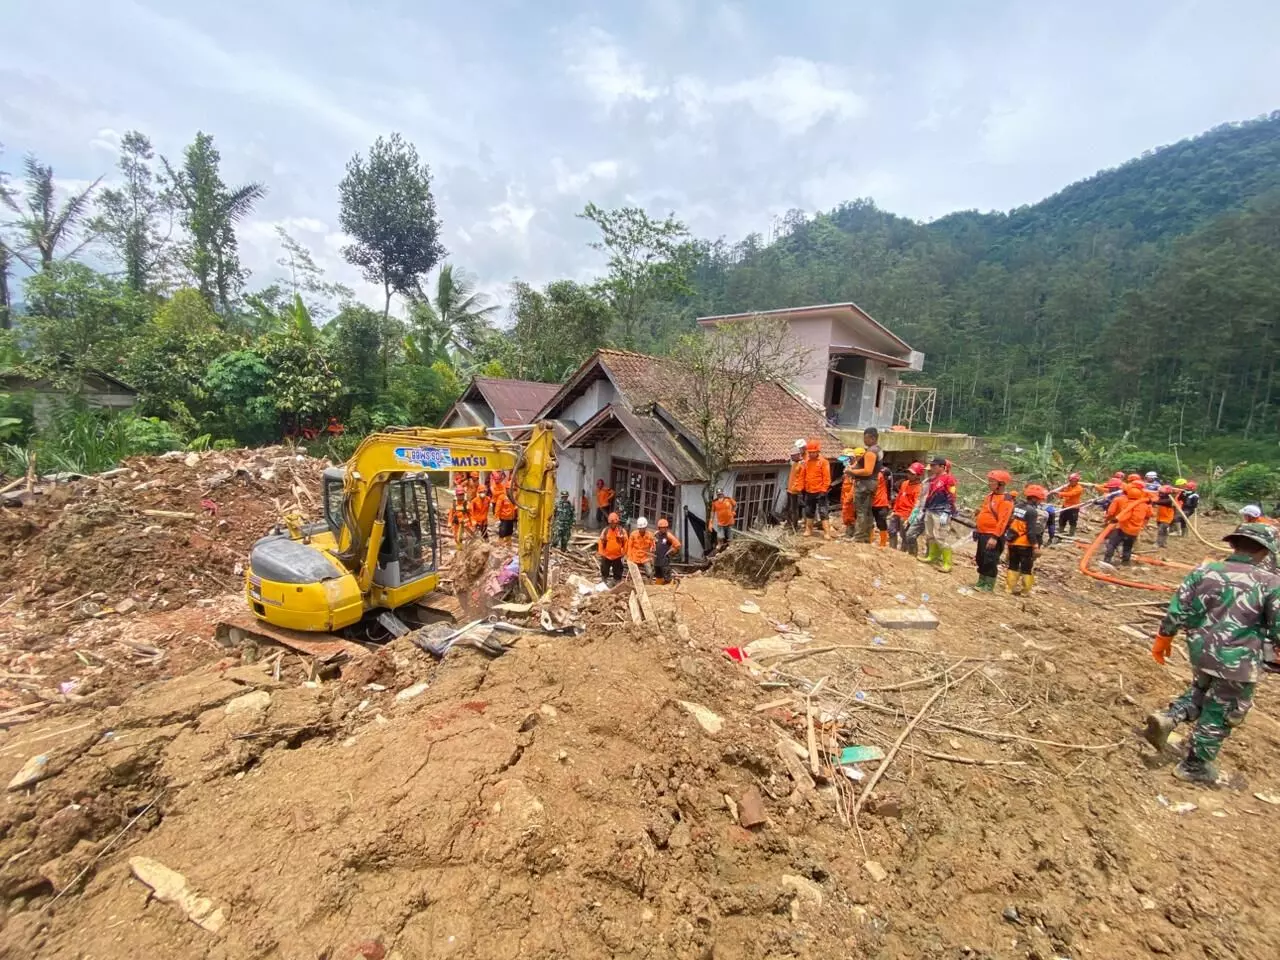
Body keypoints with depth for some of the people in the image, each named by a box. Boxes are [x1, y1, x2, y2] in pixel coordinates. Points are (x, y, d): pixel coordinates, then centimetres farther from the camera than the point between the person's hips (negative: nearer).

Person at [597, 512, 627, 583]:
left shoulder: (622, 531, -6)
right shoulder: (605, 530, -4)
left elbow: (625, 542, -1)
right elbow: (601, 542, -1)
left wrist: (623, 552, -3)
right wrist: (601, 553, -4)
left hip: (617, 556, -1)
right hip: (606, 555, 1)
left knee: (617, 572, 10)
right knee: (604, 570, 14)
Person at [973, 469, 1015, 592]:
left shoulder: (1006, 500, -14)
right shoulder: (989, 496, 13)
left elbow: (1002, 521, -21)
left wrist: (995, 537, -25)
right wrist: (977, 530, 20)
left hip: (992, 536, -9)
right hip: (983, 534, 9)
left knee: (990, 561, -3)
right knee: (980, 559, 15)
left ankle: (989, 587, 6)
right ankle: (981, 583, 27)